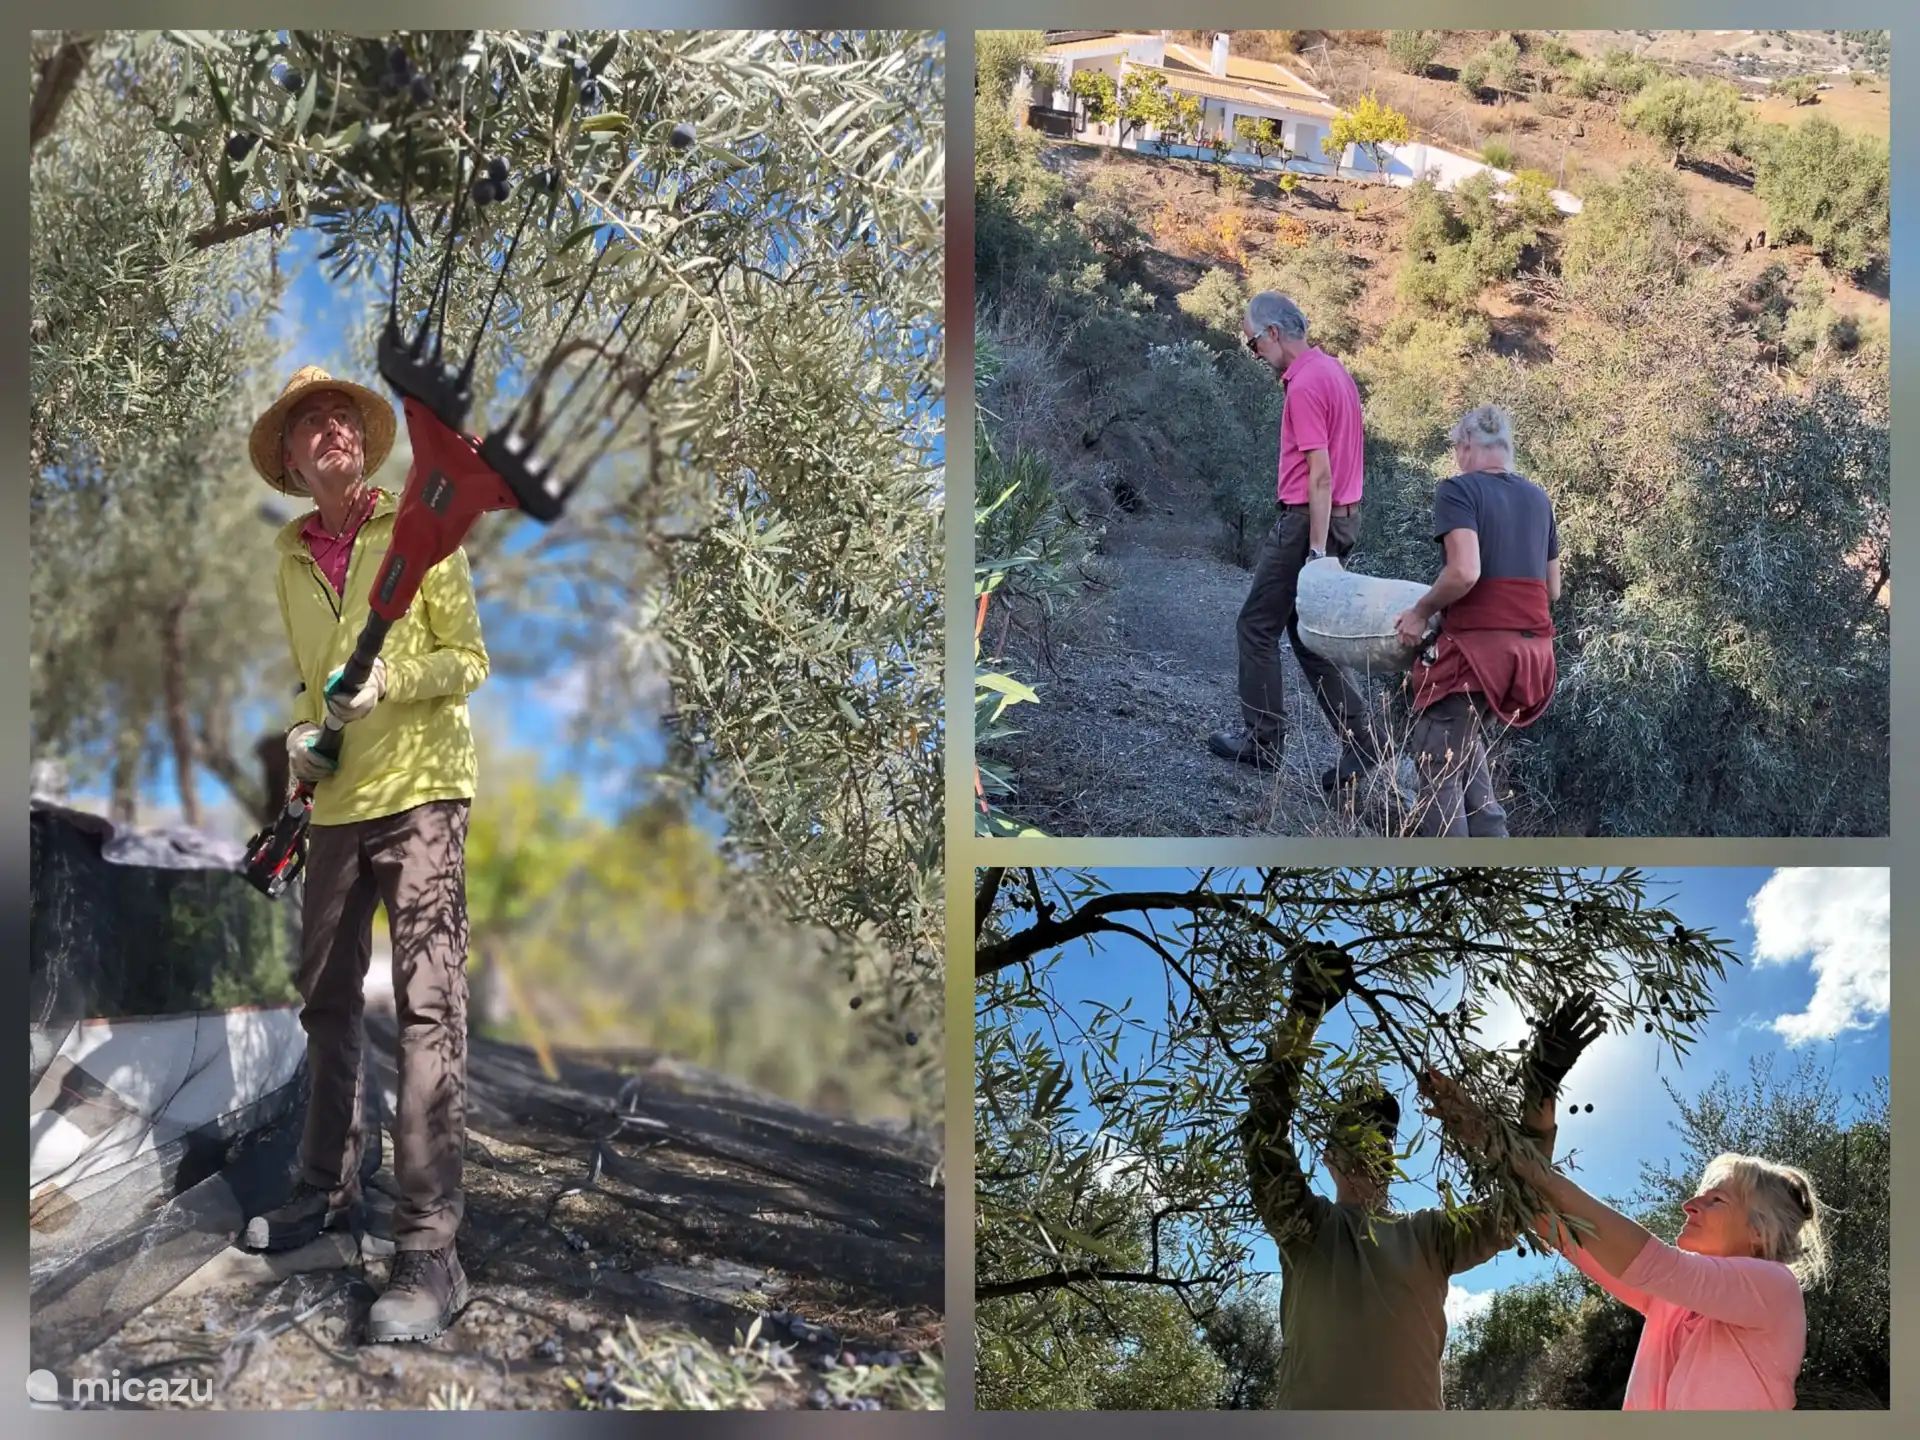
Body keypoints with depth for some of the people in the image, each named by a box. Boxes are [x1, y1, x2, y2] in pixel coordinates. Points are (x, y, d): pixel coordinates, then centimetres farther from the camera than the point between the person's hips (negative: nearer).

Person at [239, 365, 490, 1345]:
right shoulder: (291, 559, 13)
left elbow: (468, 659, 0)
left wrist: (389, 682, -17)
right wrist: (300, 734, 5)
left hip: (419, 790, -6)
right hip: (336, 799, 6)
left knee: (427, 1008, -12)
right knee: (325, 999, 14)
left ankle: (430, 1253, -14)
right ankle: (330, 1188, 31)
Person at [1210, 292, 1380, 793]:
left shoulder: (1305, 385, -18)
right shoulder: (1334, 370, 13)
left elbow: (1321, 475, -22)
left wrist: (1317, 551, -23)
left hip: (1307, 521, -10)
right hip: (1343, 516, 10)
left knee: (1257, 627, 4)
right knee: (1305, 631, 14)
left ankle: (1263, 742, 11)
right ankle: (1360, 742, 9)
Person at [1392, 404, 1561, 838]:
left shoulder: (1458, 489, -6)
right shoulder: (1538, 498, 15)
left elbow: (1464, 572, -20)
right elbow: (1552, 589, 18)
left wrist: (1421, 612, -6)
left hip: (1476, 644, -8)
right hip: (1532, 650, 8)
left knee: (1439, 767, 0)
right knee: (1466, 744, 25)